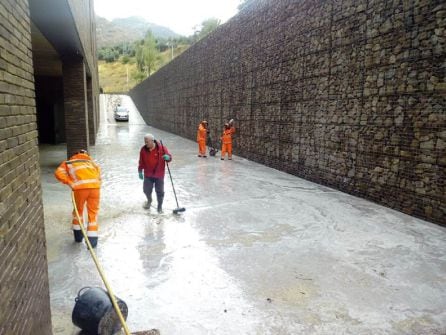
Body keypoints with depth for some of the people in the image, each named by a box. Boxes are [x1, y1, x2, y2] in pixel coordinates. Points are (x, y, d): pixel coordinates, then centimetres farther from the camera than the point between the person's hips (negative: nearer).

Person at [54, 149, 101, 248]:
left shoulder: (68, 163, 30)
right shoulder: (91, 162, 35)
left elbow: (58, 173, 10)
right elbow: (98, 175, 19)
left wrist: (70, 182, 6)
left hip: (80, 187, -1)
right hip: (95, 185, 1)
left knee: (78, 210, 23)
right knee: (93, 212, 14)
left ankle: (78, 235, 35)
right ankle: (92, 240, 11)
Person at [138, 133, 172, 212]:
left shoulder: (161, 148, -14)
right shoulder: (143, 149, -5)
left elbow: (169, 157, -10)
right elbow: (141, 162, 5)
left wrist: (167, 157, -33)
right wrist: (140, 171, 6)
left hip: (159, 174, -2)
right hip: (147, 175, 3)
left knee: (160, 191, 5)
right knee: (146, 190, 12)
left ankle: (160, 206, 27)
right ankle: (149, 200, 45)